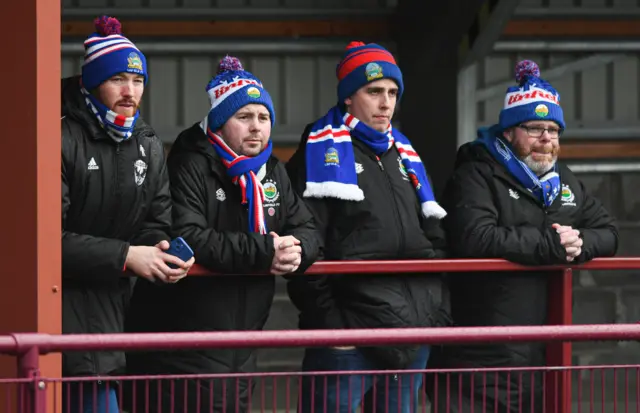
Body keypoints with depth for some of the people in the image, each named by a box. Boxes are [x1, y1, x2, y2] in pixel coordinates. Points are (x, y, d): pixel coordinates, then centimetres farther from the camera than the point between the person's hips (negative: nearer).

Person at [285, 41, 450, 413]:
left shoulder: (404, 153, 19)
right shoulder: (325, 149, -3)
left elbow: (435, 239, 24)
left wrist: (436, 309, 13)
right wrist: (327, 320, -16)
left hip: (412, 335, 7)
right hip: (348, 339, -7)